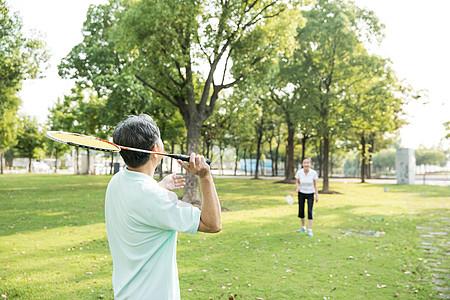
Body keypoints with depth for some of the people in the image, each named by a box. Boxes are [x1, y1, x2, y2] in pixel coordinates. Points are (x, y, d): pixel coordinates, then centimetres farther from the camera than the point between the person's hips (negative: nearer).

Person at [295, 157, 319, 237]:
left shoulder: (314, 173, -17)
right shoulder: (299, 172, -15)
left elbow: (315, 184, -6)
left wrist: (317, 195, -5)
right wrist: (298, 187, -19)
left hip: (310, 194, -2)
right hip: (301, 193, 2)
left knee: (310, 211, -9)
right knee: (301, 211, 5)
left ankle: (310, 230, -1)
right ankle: (303, 227, 26)